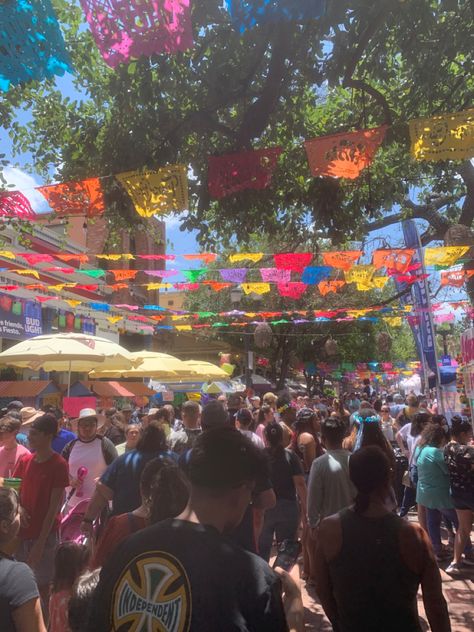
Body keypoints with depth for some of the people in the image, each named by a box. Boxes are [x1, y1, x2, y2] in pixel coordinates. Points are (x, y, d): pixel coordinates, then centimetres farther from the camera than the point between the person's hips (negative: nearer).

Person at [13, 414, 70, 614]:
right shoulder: (24, 460, 3)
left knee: (44, 586, 4)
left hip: (45, 535, -5)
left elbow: (54, 507, -14)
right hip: (21, 532, 5)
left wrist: (41, 541, -15)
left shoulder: (59, 464, -14)